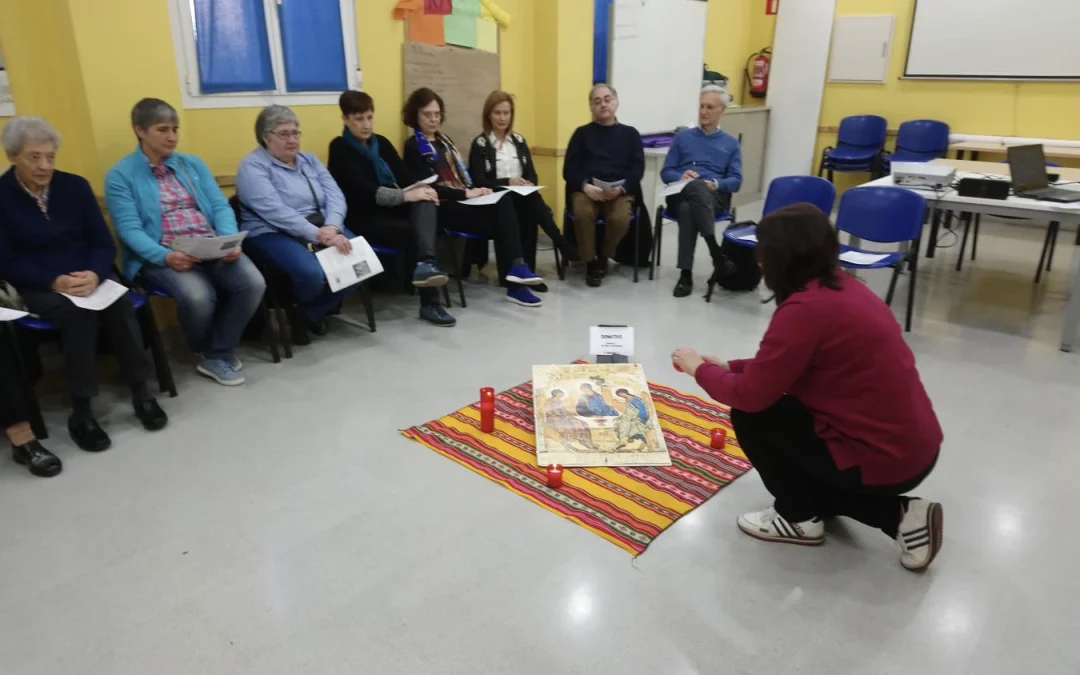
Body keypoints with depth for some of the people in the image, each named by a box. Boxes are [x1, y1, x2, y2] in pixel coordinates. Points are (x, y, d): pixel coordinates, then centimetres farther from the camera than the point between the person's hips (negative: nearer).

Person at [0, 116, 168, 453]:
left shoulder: (75, 185, 5)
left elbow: (104, 243, 2)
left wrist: (94, 274, -20)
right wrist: (55, 282, -23)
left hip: (88, 277, 2)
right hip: (37, 287, -2)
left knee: (117, 301, -31)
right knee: (77, 310, -34)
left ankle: (141, 392, -19)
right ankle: (80, 411, -26)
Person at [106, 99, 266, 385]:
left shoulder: (192, 164, 17)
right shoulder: (120, 175, 3)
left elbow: (220, 206, 9)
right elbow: (130, 230, -7)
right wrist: (166, 256, -26)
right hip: (161, 255, -4)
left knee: (253, 283, -25)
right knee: (197, 296, -34)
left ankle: (217, 354, -5)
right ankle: (205, 349, 1)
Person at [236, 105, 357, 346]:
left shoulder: (309, 160, 15)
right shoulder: (252, 166, -4)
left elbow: (335, 195, 2)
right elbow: (275, 212, -19)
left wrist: (332, 228, -20)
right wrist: (319, 235, -29)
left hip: (323, 228, 6)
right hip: (273, 234, -6)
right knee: (312, 273, -36)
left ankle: (308, 314, 3)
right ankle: (310, 311, 5)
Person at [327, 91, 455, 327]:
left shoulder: (381, 142, 17)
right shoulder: (340, 148, -3)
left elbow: (405, 176, 8)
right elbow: (364, 191, -16)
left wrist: (422, 190, -15)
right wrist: (406, 196, -24)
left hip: (392, 210, 5)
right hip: (364, 218, -5)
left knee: (426, 201, -27)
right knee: (413, 232, -28)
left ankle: (426, 263, -49)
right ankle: (430, 302, -26)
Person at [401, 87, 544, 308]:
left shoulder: (444, 140, 22)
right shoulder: (413, 146, -1)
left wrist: (477, 189, -1)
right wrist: (466, 193, -17)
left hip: (464, 201, 6)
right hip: (442, 208, -6)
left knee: (503, 204, -23)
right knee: (501, 217, -24)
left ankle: (515, 267, -28)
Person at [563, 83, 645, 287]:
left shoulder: (630, 134, 16)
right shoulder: (582, 133, 15)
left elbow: (638, 169, 6)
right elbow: (569, 169, 6)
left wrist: (620, 188, -13)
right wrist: (585, 186, -14)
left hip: (620, 191, 0)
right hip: (586, 190, 0)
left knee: (620, 218, -32)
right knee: (583, 213, -34)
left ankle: (603, 256, -2)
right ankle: (590, 261, -11)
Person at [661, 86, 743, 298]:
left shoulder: (731, 143, 19)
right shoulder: (683, 136, 20)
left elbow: (736, 181, 8)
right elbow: (666, 172, 12)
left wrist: (716, 184, -13)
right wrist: (681, 176, -11)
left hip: (715, 197, -1)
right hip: (681, 194, 1)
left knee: (687, 209, -38)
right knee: (695, 187, -39)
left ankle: (686, 274, -41)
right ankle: (715, 251, -43)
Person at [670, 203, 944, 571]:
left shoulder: (807, 307, -23)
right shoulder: (844, 286, 5)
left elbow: (750, 395, -18)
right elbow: (786, 364, 16)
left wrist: (700, 369, -1)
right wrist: (728, 367, 15)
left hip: (880, 459, -9)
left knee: (750, 415, -2)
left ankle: (799, 518, 14)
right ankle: (898, 514, 16)